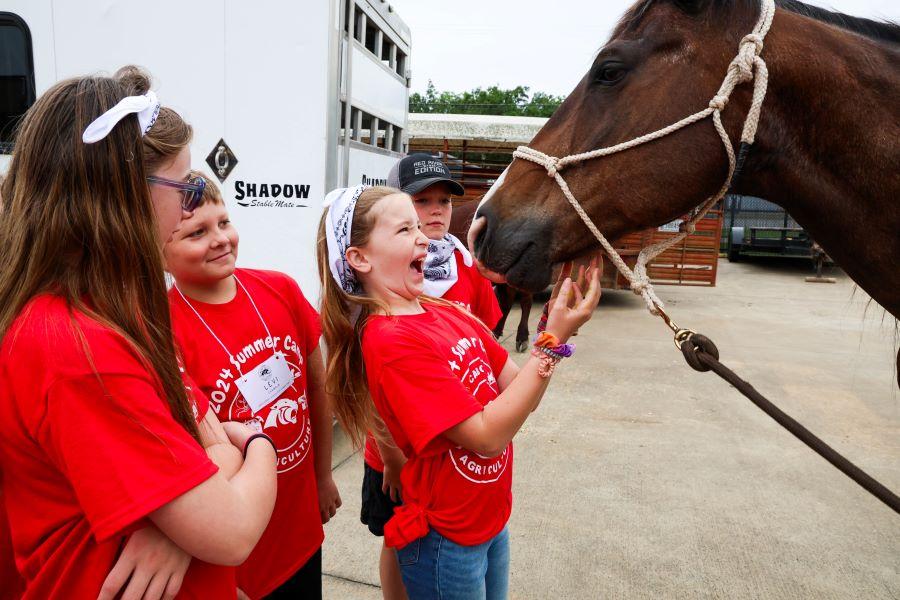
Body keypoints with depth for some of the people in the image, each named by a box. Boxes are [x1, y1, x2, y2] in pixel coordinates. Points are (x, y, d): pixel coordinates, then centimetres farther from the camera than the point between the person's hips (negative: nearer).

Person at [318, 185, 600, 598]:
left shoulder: (447, 312, -3)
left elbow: (516, 389, -1)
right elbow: (488, 435, -26)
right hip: (447, 541, -7)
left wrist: (555, 327, -14)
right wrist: (554, 342, -27)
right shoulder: (388, 340, -25)